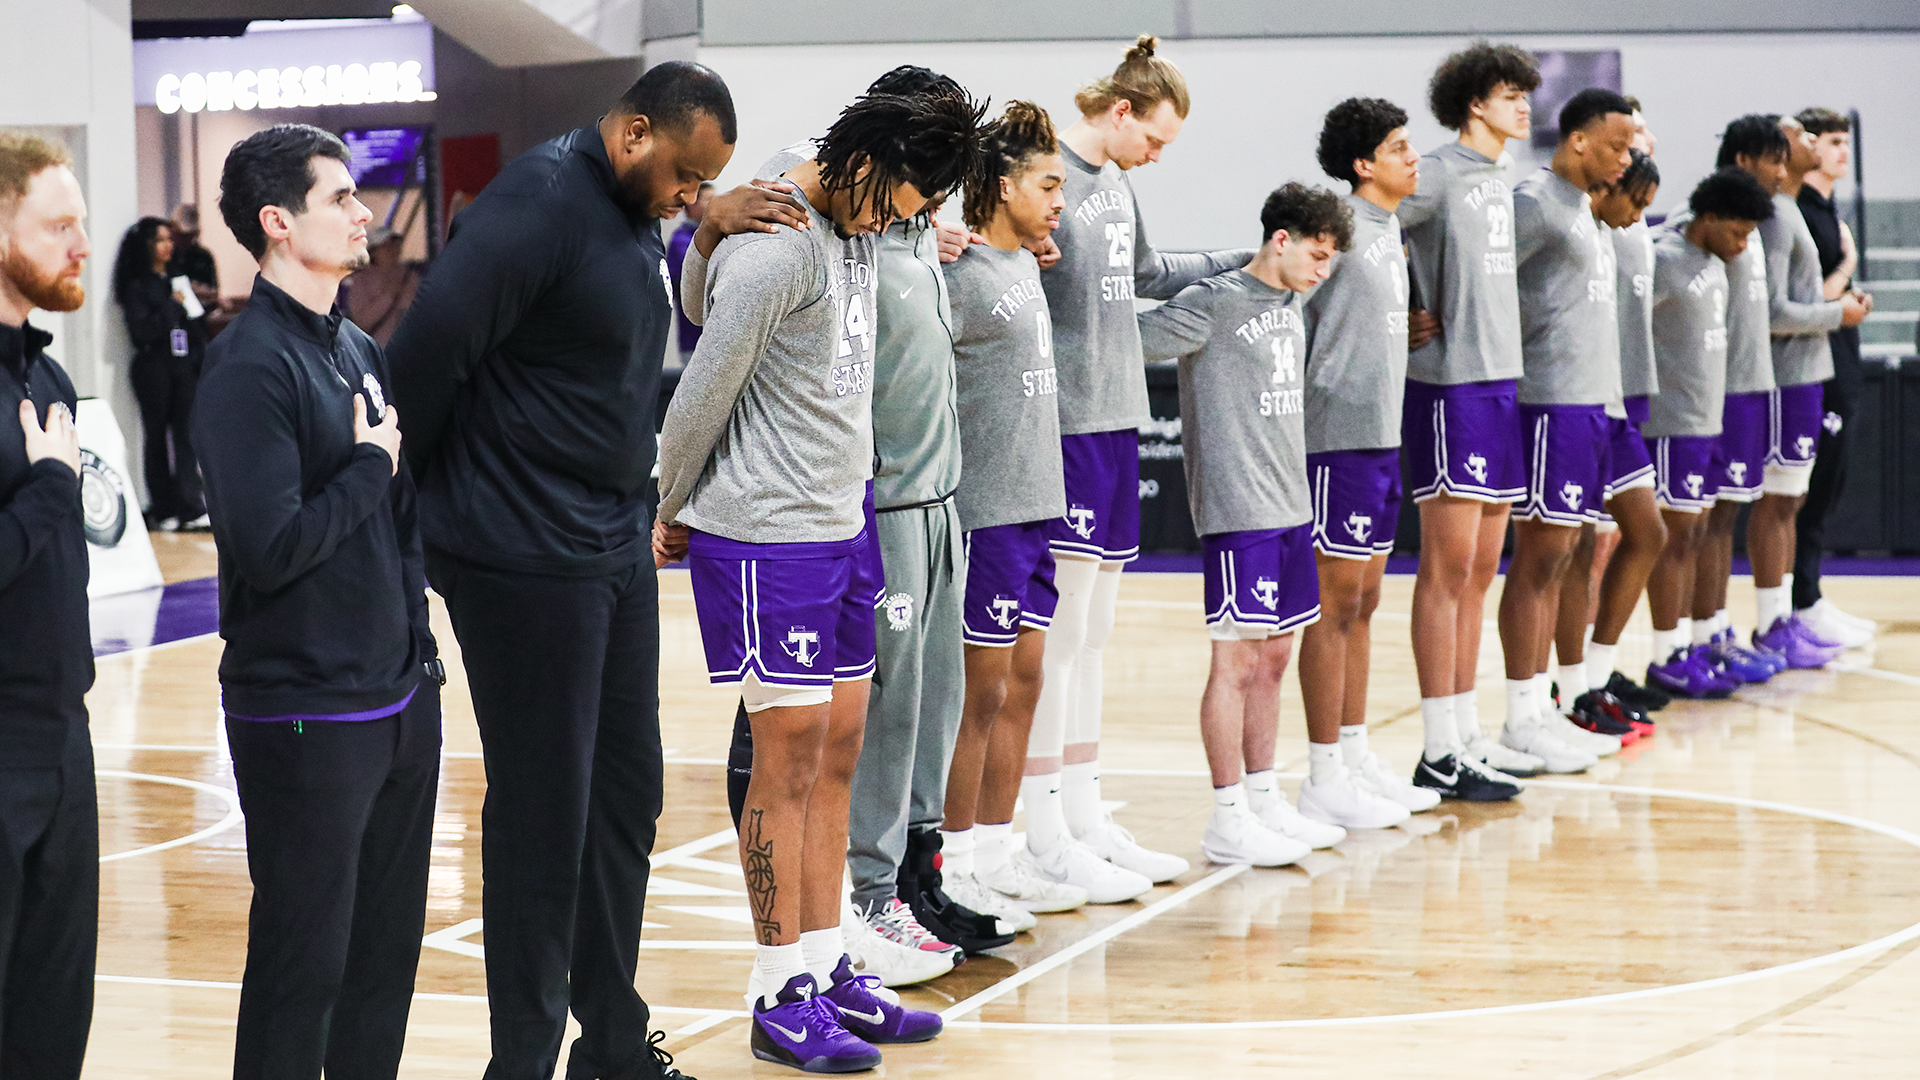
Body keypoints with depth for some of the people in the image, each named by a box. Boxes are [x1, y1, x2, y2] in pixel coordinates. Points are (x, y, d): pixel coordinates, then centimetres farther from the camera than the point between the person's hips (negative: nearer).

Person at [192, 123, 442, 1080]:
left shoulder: (359, 352, 11)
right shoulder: (250, 368, -15)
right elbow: (268, 549, -23)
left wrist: (416, 637, 11)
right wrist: (368, 466, -12)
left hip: (401, 701, 8)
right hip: (305, 716, -8)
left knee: (388, 945, 14)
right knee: (304, 961, 0)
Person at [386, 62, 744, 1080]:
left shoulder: (638, 222, 12)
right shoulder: (540, 202, -18)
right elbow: (431, 344, -22)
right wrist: (407, 492, -13)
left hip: (615, 548, 9)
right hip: (526, 563, -9)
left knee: (625, 792, 15)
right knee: (542, 814, -1)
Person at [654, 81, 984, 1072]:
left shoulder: (851, 220, 7)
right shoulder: (774, 248, -20)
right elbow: (703, 394, -14)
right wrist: (674, 514, -1)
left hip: (840, 523, 9)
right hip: (765, 534, -9)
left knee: (837, 751, 12)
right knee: (790, 758, -3)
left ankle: (828, 971, 21)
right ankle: (783, 999, 7)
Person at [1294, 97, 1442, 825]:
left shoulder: (1388, 226, 15)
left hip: (1382, 437, 9)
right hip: (1340, 435, -9)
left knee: (1363, 603, 13)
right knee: (1336, 606, -5)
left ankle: (1356, 757, 21)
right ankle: (1324, 780, -1)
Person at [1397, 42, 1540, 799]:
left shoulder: (1500, 176, 15)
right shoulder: (1440, 175, -11)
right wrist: (1399, 317, -10)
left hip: (1500, 381, 9)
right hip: (1451, 386, -9)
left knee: (1479, 571, 12)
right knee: (1448, 567, -5)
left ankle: (1467, 736, 19)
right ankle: (1440, 753, -2)